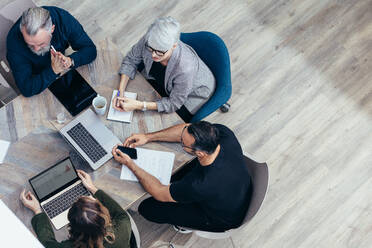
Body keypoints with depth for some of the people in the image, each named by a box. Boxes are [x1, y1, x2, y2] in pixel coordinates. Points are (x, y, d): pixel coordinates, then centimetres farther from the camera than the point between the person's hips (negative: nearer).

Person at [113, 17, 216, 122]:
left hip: (192, 95, -5)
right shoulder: (148, 41, -32)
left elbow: (174, 104, -28)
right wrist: (121, 91, -21)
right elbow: (130, 60, -10)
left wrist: (139, 105, -36)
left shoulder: (186, 68, -44)